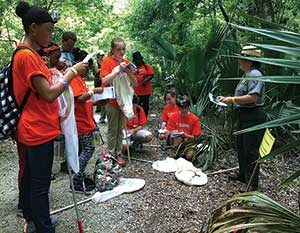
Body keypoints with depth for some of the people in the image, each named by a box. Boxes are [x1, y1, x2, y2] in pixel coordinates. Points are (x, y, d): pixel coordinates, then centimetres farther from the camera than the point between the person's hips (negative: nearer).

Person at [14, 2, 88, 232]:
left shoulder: (29, 53, 13)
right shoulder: (27, 55, -18)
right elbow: (48, 94, -22)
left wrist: (66, 72, 8)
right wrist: (71, 73, -13)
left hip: (35, 128, 10)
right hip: (39, 129, -10)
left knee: (31, 177, 19)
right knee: (40, 184, -1)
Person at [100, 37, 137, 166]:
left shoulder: (126, 62, 8)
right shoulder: (107, 61, -6)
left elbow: (134, 83, 7)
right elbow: (104, 80, -18)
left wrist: (129, 72, -12)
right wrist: (118, 69, -22)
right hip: (112, 100, -5)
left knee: (121, 129, 10)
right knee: (113, 129, 1)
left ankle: (118, 153, 18)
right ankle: (111, 154, 11)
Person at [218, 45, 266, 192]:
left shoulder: (255, 75, -17)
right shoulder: (247, 75, 15)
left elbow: (253, 97, -27)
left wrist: (232, 99, -23)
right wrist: (227, 99, 11)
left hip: (253, 117, -11)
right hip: (244, 116, 11)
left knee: (251, 150, -3)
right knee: (241, 147, 20)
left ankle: (252, 183, 9)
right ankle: (243, 175, 35)